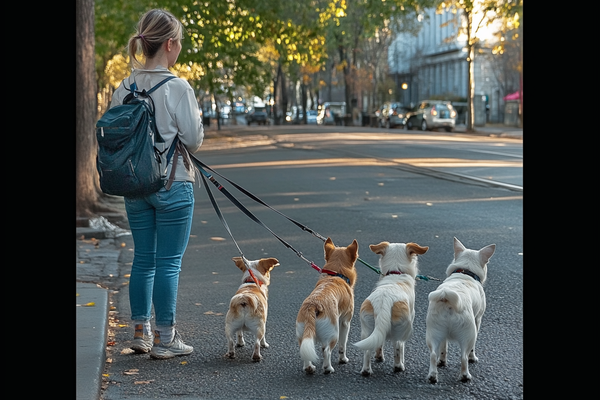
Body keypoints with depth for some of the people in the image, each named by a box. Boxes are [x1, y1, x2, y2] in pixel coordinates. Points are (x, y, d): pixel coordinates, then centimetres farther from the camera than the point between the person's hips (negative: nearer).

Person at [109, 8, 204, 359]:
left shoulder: (124, 89, 3)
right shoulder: (177, 88, -14)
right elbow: (194, 140, -11)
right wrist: (197, 120, 8)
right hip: (173, 185, -6)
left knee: (143, 259, 15)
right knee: (169, 262, 2)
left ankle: (141, 332, 23)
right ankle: (165, 340, 9)